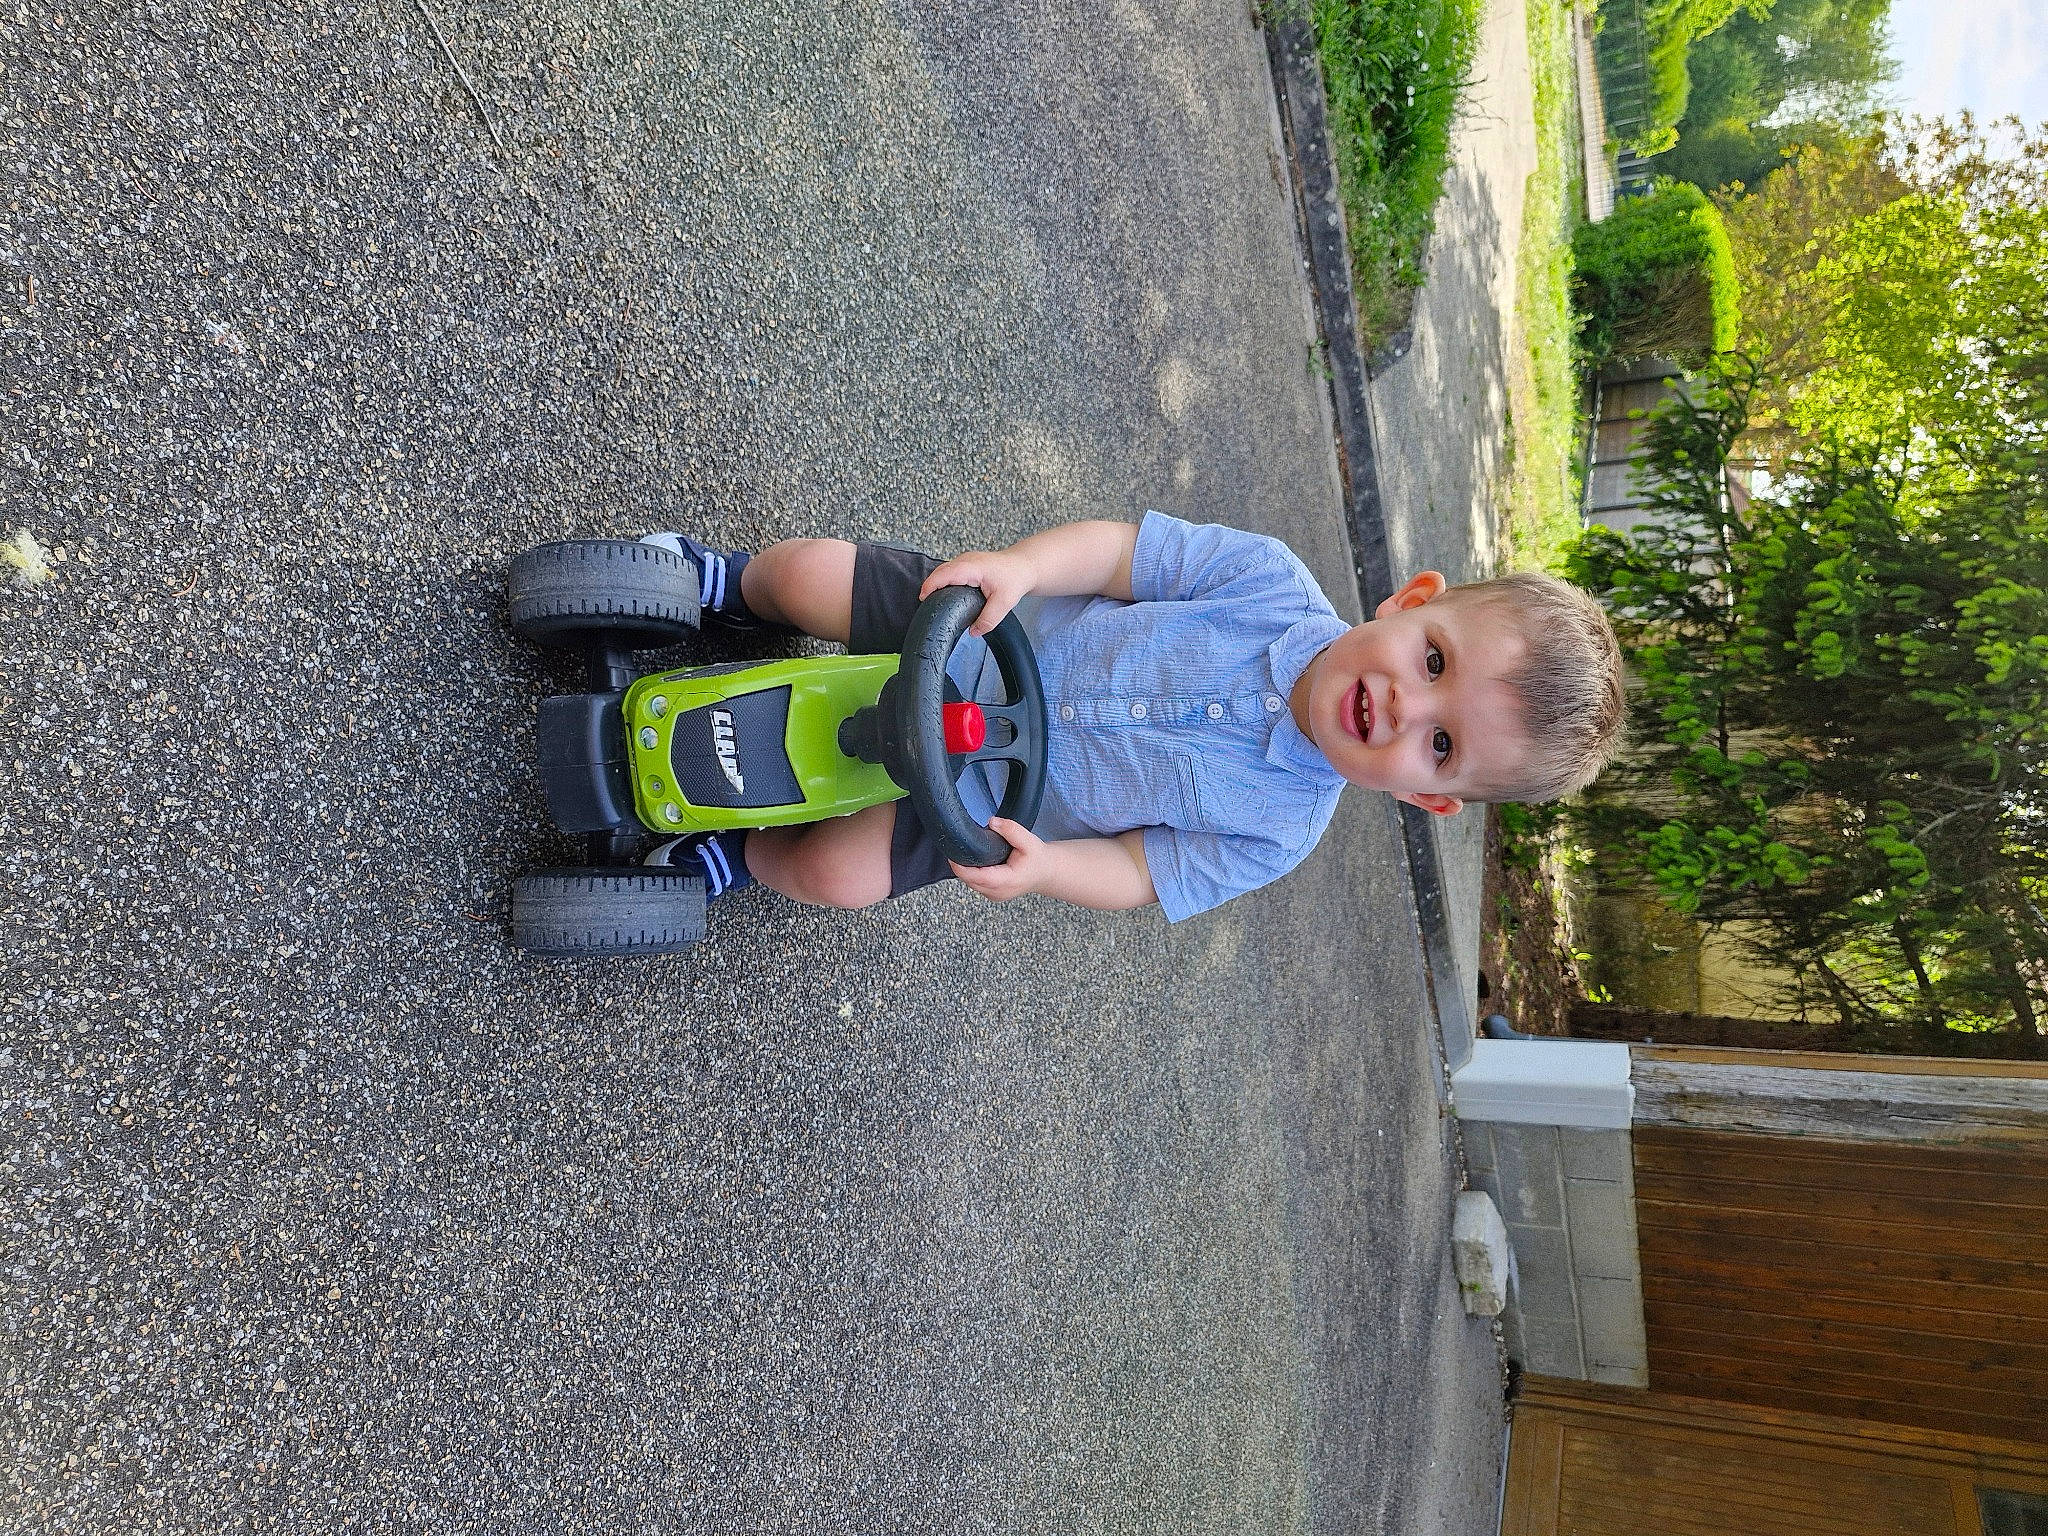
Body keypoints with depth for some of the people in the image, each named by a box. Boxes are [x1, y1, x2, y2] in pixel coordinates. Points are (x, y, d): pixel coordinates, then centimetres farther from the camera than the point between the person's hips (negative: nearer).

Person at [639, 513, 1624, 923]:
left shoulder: (1276, 831, -21)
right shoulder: (1272, 583, -23)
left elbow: (1133, 871, -15)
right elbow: (1117, 549, -17)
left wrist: (1042, 868, -34)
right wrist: (1017, 566, -35)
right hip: (978, 638, 1)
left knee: (838, 872, -16)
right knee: (807, 570, -7)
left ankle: (744, 853, 20)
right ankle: (726, 588, 31)